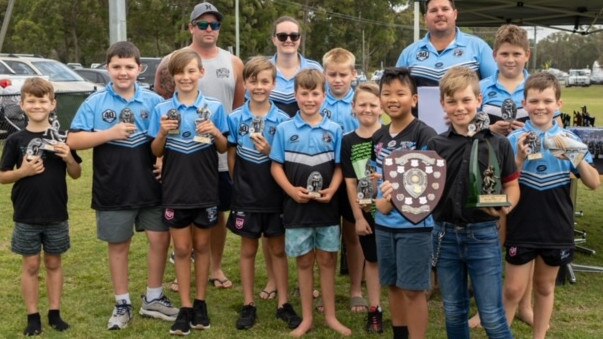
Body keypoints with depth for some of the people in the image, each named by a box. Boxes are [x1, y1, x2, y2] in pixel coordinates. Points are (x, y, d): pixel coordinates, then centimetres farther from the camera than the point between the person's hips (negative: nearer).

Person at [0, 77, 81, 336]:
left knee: (53, 263, 12)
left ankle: (55, 314, 23)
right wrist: (23, 171, -18)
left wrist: (69, 158, -15)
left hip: (57, 215, 1)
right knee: (31, 266, 8)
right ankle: (33, 317, 18)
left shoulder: (61, 138, 0)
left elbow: (76, 174, 5)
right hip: (26, 216, -1)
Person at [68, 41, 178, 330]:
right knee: (118, 245, 10)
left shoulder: (154, 101, 1)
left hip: (151, 187, 1)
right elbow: (73, 140, -7)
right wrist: (110, 134, -17)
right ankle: (122, 304, 24)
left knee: (160, 239, 6)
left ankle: (153, 298, 24)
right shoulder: (95, 103, -2)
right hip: (113, 190, -1)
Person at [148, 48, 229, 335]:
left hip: (205, 189, 0)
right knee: (181, 249, 7)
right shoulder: (162, 109, -1)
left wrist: (216, 133, -18)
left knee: (201, 246, 12)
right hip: (175, 190, 0)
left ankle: (201, 303, 24)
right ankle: (185, 308, 15)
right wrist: (162, 133, -17)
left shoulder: (214, 107, -3)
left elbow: (224, 148, 2)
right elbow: (156, 152, 2)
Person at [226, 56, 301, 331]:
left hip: (275, 196, 0)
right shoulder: (235, 118, -3)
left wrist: (270, 151, -20)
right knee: (248, 250, 11)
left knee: (278, 250, 10)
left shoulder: (282, 119, -4)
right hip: (246, 195, 0)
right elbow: (232, 157, 4)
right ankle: (248, 305, 21)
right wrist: (241, 184, -1)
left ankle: (283, 304, 21)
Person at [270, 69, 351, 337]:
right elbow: (276, 166, -1)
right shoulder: (284, 129, -2)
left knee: (327, 260, 9)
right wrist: (291, 190, -16)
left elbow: (339, 167, 3)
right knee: (304, 262, 9)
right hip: (297, 206, -1)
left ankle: (330, 316, 23)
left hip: (327, 205, 1)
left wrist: (332, 190, -14)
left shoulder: (333, 130, 1)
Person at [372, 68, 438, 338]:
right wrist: (379, 200, -3)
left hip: (415, 223, -6)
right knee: (393, 285, 17)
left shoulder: (424, 135, -12)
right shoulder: (378, 137, 8)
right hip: (384, 223, 6)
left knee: (413, 289, 0)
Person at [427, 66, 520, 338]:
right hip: (445, 235, 2)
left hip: (483, 236, -2)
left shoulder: (498, 144, -3)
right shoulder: (435, 145, 1)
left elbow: (511, 186, 2)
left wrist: (506, 206, -18)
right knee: (454, 313, 15)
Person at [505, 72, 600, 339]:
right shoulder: (514, 140, -7)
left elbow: (594, 183, -5)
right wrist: (520, 160, -24)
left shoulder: (569, 140, -3)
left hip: (556, 229, 2)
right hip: (522, 228, -2)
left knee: (545, 287, 17)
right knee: (513, 289, 5)